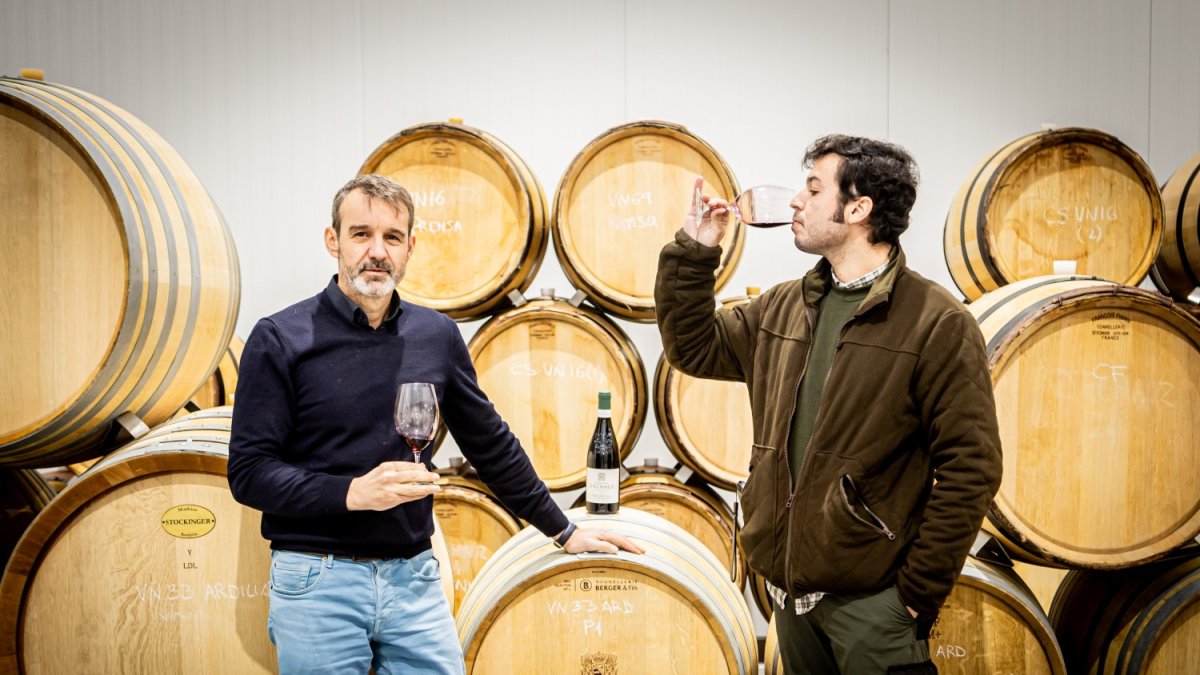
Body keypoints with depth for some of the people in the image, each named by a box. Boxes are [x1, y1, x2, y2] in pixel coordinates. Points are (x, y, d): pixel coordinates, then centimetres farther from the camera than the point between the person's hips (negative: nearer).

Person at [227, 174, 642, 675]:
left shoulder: (437, 335, 5)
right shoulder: (281, 338, -6)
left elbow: (490, 443, 13)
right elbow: (248, 471, -9)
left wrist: (563, 531, 16)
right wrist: (352, 492, -22)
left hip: (414, 577, 3)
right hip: (317, 581, -3)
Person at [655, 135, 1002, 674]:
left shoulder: (937, 323, -11)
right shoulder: (784, 307, 9)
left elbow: (970, 468, -13)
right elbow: (693, 348, 17)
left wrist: (918, 593, -13)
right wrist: (692, 253, 6)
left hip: (871, 601, -6)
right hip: (790, 589, 6)